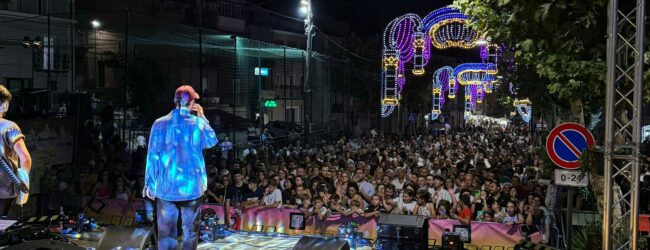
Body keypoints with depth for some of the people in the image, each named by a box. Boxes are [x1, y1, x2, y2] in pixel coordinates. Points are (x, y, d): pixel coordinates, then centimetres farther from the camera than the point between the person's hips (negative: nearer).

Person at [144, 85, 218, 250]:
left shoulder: (160, 124, -4)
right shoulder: (198, 123, -6)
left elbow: (152, 156, -2)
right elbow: (212, 141, 13)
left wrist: (149, 183, 6)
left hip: (166, 187, 1)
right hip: (192, 186, 0)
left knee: (166, 231, 7)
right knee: (190, 230, 10)